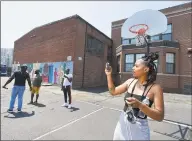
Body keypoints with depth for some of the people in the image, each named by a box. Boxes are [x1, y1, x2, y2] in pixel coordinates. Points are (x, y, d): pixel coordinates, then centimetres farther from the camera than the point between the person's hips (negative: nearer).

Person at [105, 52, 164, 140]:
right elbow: (113, 91, 2)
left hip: (139, 130, -4)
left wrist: (139, 105, -31)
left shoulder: (155, 88, -16)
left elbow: (160, 117, -17)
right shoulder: (130, 81, -3)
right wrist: (108, 75, -4)